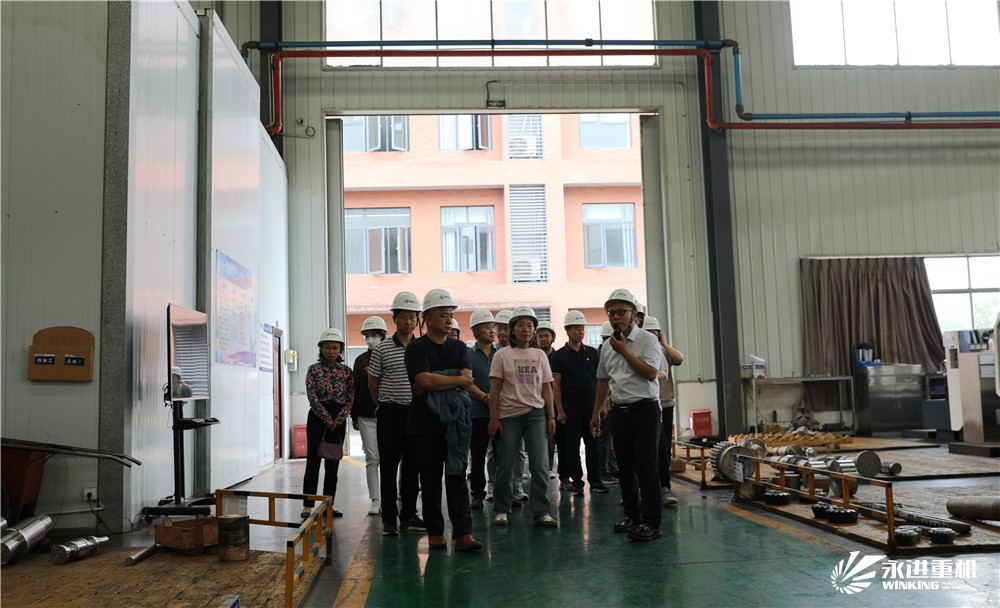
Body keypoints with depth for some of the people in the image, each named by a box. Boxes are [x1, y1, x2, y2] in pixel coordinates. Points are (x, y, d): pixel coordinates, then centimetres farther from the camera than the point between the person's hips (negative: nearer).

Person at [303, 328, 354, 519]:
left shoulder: (347, 371, 4)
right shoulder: (314, 369, -2)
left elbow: (350, 398, 1)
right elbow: (312, 397, -9)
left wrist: (337, 420, -9)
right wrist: (327, 419, -12)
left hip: (338, 419, 3)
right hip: (317, 417, -3)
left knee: (333, 462, 6)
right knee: (313, 460, -4)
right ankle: (307, 506, -2)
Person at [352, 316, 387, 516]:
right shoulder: (361, 360, 9)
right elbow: (356, 388, 10)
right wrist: (354, 416, 9)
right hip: (366, 416, 2)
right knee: (372, 459, 2)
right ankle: (375, 500, 8)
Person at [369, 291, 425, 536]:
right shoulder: (382, 349, -1)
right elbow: (373, 383, 8)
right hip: (390, 413, -2)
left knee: (412, 465, 8)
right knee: (389, 465, 1)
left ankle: (408, 515, 19)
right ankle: (389, 518, 9)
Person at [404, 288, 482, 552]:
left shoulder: (459, 348, 13)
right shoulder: (416, 348, 0)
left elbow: (467, 378, -2)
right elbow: (424, 379, -16)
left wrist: (435, 383, -11)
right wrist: (457, 380, -8)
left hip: (456, 419, 3)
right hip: (427, 421, -2)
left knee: (457, 476, -2)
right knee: (430, 478, 5)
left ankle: (463, 534, -5)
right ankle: (435, 532, 15)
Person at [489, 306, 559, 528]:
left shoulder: (540, 355, 9)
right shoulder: (502, 355, 1)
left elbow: (546, 388, 10)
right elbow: (495, 389, 0)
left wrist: (551, 416, 5)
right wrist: (494, 418, -5)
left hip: (535, 414, 2)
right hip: (509, 416, -2)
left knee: (540, 465, -2)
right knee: (506, 466, 3)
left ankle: (541, 512, 4)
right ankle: (501, 510, 17)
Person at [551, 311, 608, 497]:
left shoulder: (592, 352, 8)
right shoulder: (559, 356, 0)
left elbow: (600, 379, 10)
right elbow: (556, 384, -2)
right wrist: (560, 410, -7)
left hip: (591, 405, 2)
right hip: (570, 407, -2)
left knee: (593, 444, 5)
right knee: (572, 446, 3)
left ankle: (595, 481, 12)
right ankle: (576, 482, 10)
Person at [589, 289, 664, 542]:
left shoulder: (647, 340, -5)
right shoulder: (608, 346, 12)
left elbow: (650, 373, -18)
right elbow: (603, 380, 20)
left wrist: (625, 351, -14)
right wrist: (596, 413, 22)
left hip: (644, 409, -6)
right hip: (619, 411, 6)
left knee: (645, 466, -10)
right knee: (624, 466, 11)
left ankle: (651, 523, -5)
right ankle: (632, 515, 24)